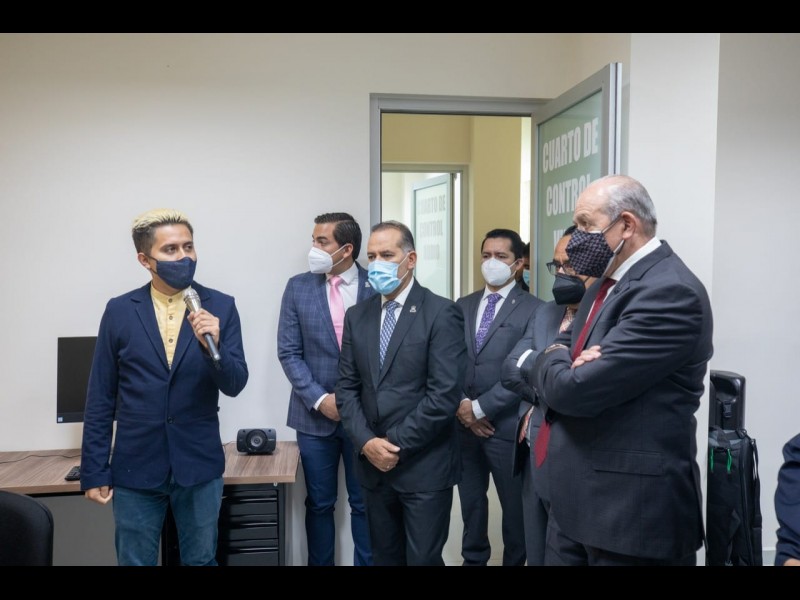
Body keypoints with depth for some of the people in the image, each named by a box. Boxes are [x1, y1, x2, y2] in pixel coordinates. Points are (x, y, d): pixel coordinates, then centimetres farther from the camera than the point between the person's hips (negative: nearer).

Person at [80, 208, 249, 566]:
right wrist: (94, 470, 0)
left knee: (201, 561, 16)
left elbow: (234, 385, -7)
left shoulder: (220, 306, -4)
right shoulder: (119, 311, -2)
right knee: (134, 562, 14)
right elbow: (100, 399, 1)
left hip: (199, 465, 0)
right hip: (135, 467, 0)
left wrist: (214, 345, -26)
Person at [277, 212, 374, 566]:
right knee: (319, 504, 12)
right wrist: (319, 399, -10)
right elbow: (289, 352, -1)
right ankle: (320, 563, 29)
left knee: (365, 503, 10)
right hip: (315, 415, 1)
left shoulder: (377, 286, -4)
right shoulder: (298, 287, 0)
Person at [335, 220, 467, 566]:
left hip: (424, 467, -5)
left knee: (423, 559, 6)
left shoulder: (441, 313, -9)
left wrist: (396, 445, -14)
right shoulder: (357, 316, 8)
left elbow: (445, 394, -16)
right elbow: (347, 387, 6)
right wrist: (366, 442, -8)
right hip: (373, 464, 5)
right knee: (383, 556, 17)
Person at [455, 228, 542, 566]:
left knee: (515, 507, 10)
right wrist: (461, 405, -7)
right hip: (463, 423, 5)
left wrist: (480, 407, -13)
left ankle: (514, 561, 30)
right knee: (471, 503, 17)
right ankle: (473, 560, 35)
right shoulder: (463, 306, 10)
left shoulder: (533, 309, -8)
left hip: (507, 426, -4)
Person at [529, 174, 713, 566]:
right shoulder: (608, 281, 12)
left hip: (631, 509, -8)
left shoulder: (669, 292, -20)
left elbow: (578, 389, -25)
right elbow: (558, 355, 13)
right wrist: (563, 365, -10)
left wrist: (553, 360, -4)